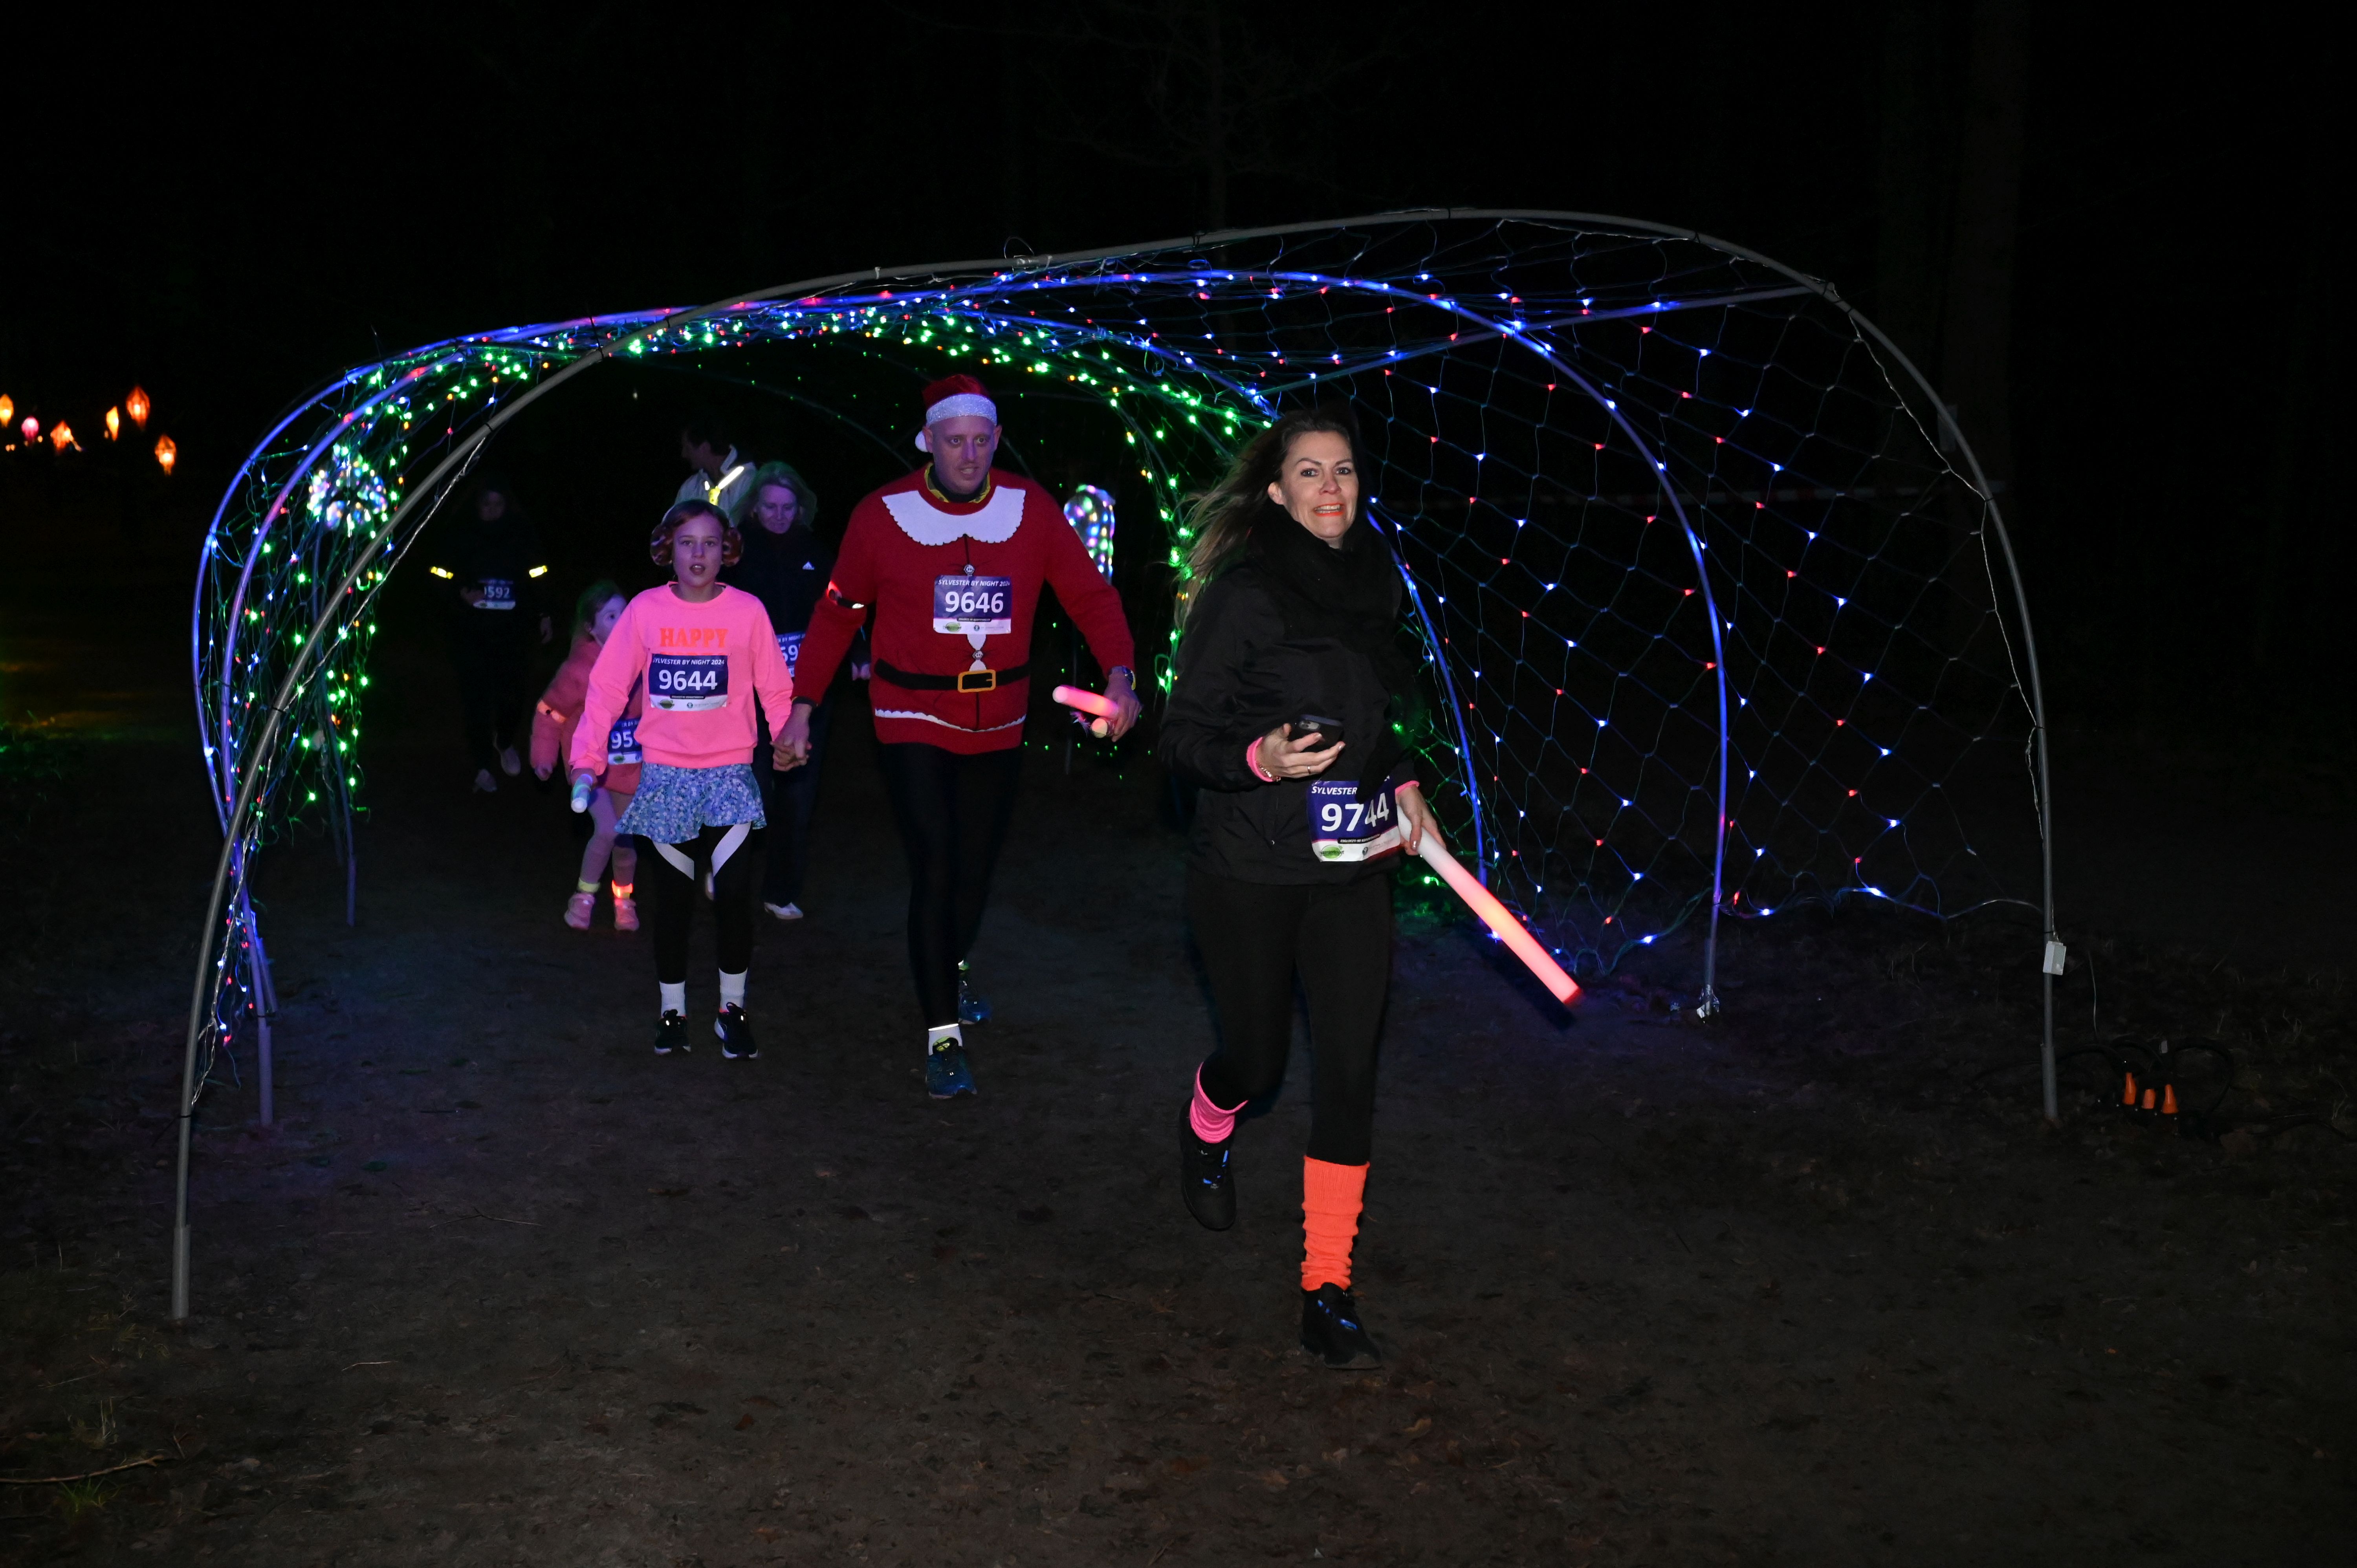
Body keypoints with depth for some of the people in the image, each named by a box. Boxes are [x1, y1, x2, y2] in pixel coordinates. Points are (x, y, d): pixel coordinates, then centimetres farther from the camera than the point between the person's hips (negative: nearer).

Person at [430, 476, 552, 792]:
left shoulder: (520, 536, 3)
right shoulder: (461, 538, 0)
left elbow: (534, 579, 10)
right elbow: (443, 578, 4)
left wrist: (542, 616, 7)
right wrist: (462, 593, -15)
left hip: (511, 632, 1)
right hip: (471, 632, -1)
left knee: (512, 692, 0)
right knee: (476, 697, -5)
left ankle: (505, 742, 31)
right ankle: (483, 766, 3)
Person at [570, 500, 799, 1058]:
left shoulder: (747, 611, -2)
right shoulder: (645, 610, -1)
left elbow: (776, 692, 2)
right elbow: (607, 689, 0)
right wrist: (586, 760, -5)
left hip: (729, 776, -1)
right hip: (664, 777, 1)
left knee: (733, 894, -10)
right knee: (673, 901, 8)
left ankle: (732, 1008, 9)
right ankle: (672, 1010, 25)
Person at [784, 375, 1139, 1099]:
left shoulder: (1033, 511, -5)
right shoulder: (883, 516, -9)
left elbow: (1090, 596, -4)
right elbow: (838, 614, 1)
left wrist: (1119, 674, -20)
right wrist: (803, 704, -3)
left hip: (998, 726, 3)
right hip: (913, 723, -3)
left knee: (976, 869, 17)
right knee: (934, 872, -10)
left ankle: (951, 971, 45)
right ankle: (943, 1035, -1)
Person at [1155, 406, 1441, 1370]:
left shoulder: (1375, 584, 7)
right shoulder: (1242, 594, -12)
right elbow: (1184, 738, -10)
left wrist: (1405, 783, 8)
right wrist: (1262, 758, -29)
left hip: (1351, 866, 4)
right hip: (1248, 868, -4)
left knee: (1349, 1070, -3)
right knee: (1258, 1055, 9)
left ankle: (1329, 1292, 5)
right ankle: (1206, 1132, 48)